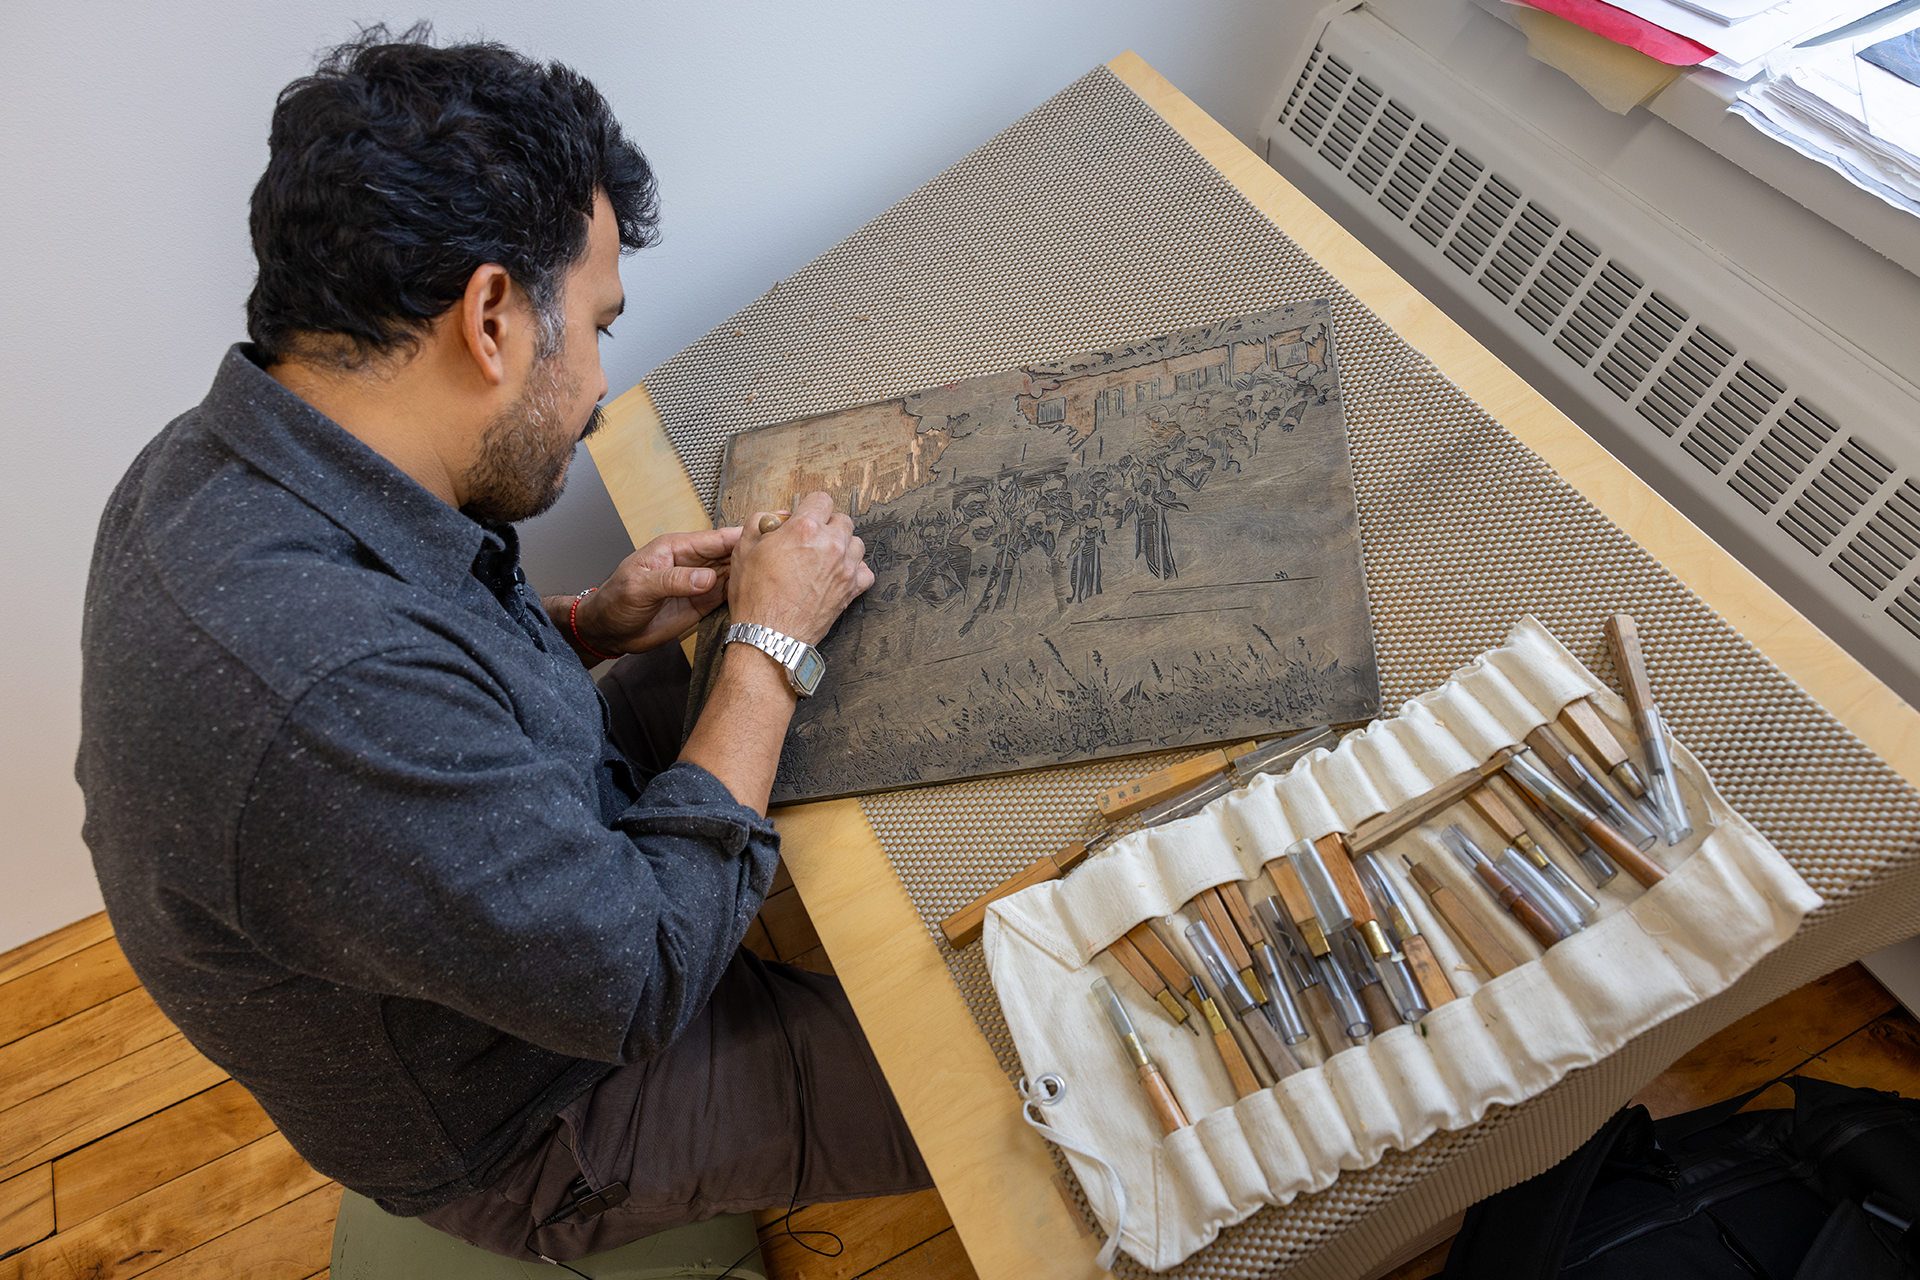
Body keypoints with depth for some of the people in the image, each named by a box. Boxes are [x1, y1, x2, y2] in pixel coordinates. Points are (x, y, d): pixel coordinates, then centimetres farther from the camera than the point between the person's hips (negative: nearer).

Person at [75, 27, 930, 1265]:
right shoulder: (330, 687, -42)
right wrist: (770, 644, -24)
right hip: (530, 1126, -7)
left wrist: (581, 628, -7)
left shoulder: (221, 464, -12)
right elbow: (643, 978, -31)